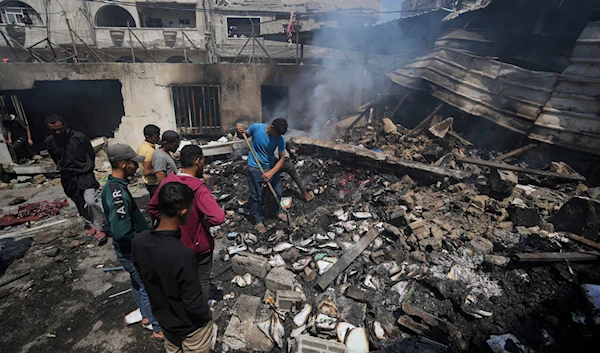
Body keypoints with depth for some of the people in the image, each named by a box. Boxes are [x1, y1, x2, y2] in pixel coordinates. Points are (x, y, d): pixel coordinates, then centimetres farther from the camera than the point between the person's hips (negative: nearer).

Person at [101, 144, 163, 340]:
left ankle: (147, 317, 45)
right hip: (133, 251, -9)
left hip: (130, 250, 9)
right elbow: (122, 233, -34)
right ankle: (159, 329, 24)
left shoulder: (112, 186, 0)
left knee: (139, 284, 24)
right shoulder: (118, 192, -31)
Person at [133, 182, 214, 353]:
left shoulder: (139, 242, -19)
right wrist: (208, 314, -8)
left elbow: (141, 278, -1)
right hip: (191, 326, -5)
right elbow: (194, 304, -29)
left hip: (164, 320, 5)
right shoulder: (183, 255, -40)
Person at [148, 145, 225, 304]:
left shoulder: (168, 182, -10)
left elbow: (152, 208, 5)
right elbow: (219, 217, -41)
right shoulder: (199, 189, -30)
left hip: (176, 243, 7)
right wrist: (205, 223, -20)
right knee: (202, 282, 18)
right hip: (198, 246, -7)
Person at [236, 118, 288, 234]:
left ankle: (278, 211, 41)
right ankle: (258, 221, 23)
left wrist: (271, 173, -25)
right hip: (254, 168, -2)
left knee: (278, 193, 10)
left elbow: (282, 158, -13)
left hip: (271, 167, 2)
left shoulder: (281, 139, -16)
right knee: (255, 196, 3)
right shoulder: (256, 127, -19)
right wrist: (240, 131, -23)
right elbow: (245, 135, 1)